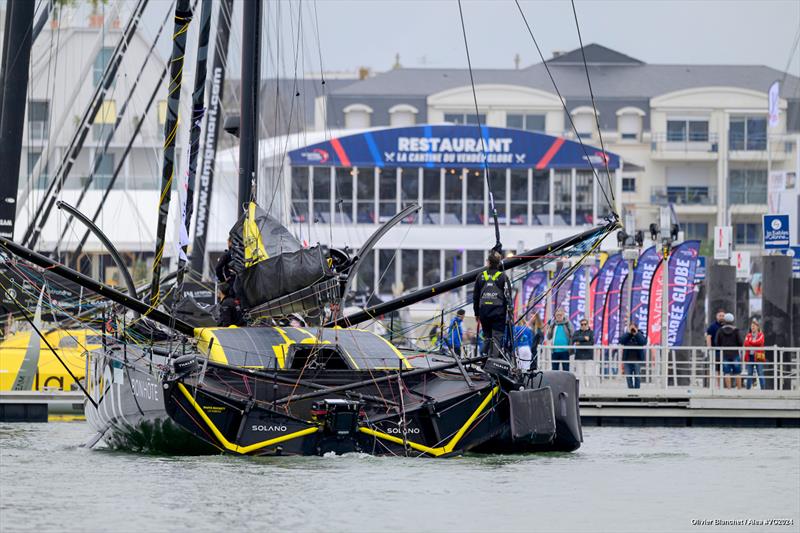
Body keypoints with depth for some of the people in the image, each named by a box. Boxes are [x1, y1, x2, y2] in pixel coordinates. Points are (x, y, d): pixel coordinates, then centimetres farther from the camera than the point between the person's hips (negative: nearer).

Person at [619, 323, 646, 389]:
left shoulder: (639, 335, 6)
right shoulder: (626, 336, 10)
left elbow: (644, 342, -13)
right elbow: (621, 341, -9)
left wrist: (636, 333, -13)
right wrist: (628, 333, -11)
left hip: (637, 360, -2)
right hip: (627, 360, 2)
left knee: (637, 376, -3)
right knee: (628, 377, 3)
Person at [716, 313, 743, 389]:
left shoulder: (720, 330, -1)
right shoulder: (736, 330, -5)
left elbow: (716, 343, -1)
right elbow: (741, 342, -7)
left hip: (725, 354, 1)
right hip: (735, 354, -1)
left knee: (727, 374, 1)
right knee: (737, 373, 6)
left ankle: (729, 388, -6)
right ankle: (739, 389, 5)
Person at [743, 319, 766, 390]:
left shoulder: (760, 335, 5)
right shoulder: (748, 335, 15)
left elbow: (759, 342, -13)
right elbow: (746, 344, 0)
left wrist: (750, 342, -5)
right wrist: (754, 343, -13)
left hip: (758, 357, -3)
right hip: (749, 356, 3)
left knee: (760, 373, -6)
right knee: (749, 373, 5)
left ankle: (763, 389, -5)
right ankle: (748, 388, 9)